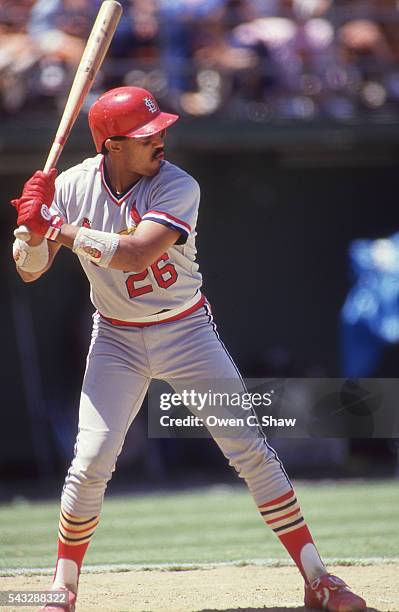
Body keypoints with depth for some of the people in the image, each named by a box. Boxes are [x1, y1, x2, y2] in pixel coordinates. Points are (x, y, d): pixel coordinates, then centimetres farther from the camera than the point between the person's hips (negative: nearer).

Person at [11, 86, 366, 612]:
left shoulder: (178, 187, -19)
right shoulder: (72, 187, -10)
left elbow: (135, 254, -34)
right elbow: (28, 271, -7)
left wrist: (59, 229, -31)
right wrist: (35, 226, -27)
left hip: (186, 331, -1)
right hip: (116, 341, 2)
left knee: (250, 449, -6)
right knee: (90, 463, -9)